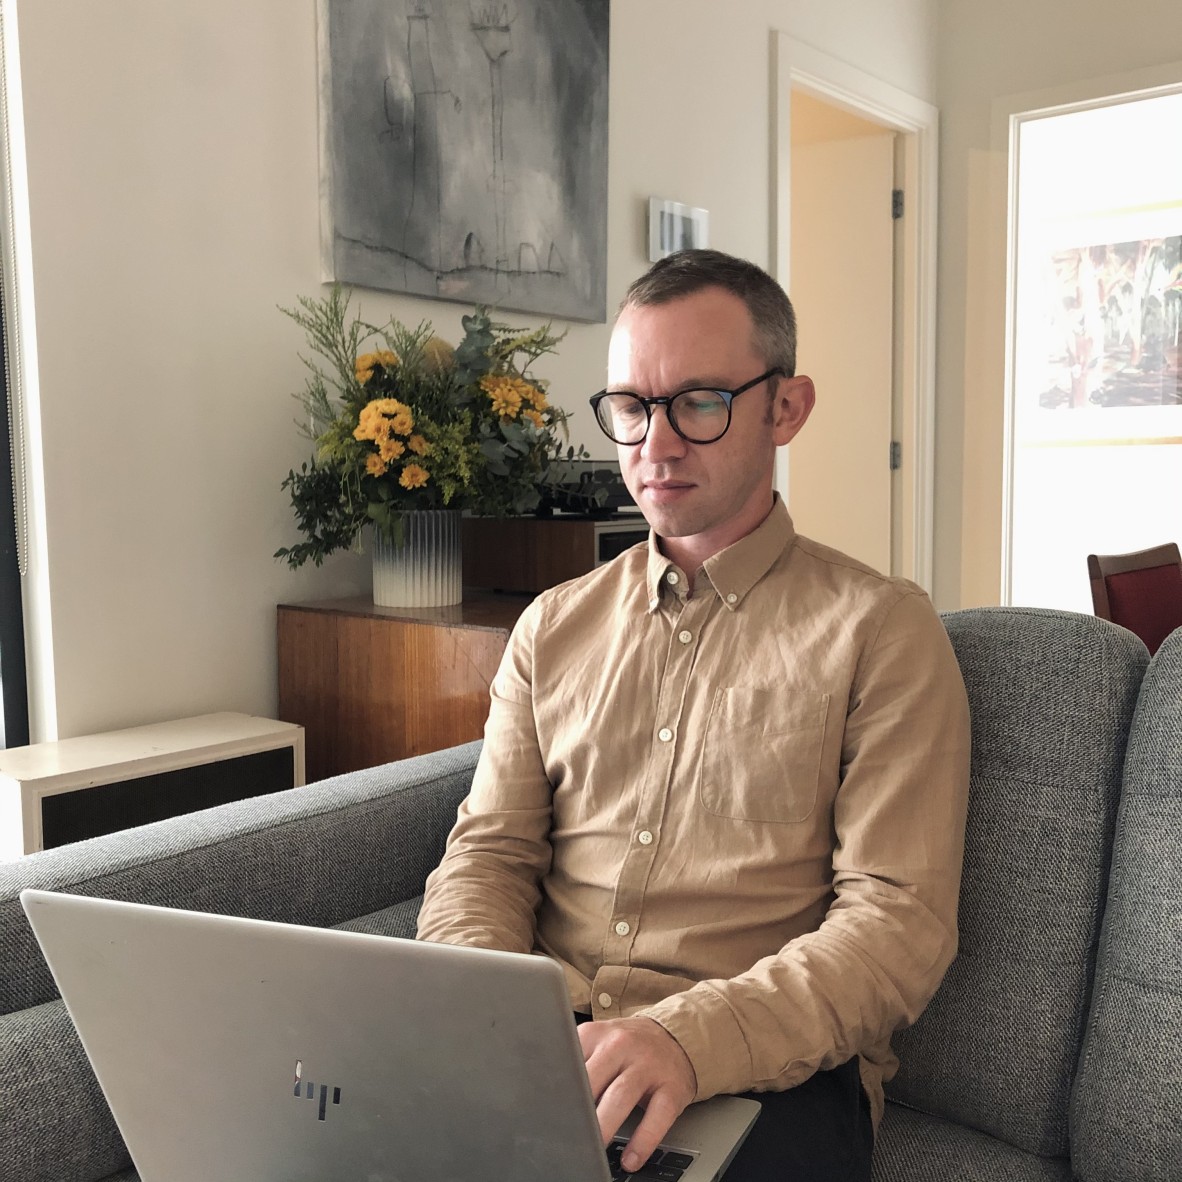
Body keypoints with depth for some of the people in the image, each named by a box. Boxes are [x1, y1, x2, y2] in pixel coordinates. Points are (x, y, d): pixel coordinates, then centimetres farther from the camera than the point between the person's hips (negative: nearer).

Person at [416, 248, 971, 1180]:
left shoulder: (881, 631, 0)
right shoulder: (555, 626, 14)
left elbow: (900, 921, -7)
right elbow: (488, 853, 11)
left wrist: (691, 1035, -23)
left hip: (773, 1063, -2)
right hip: (545, 1045, 3)